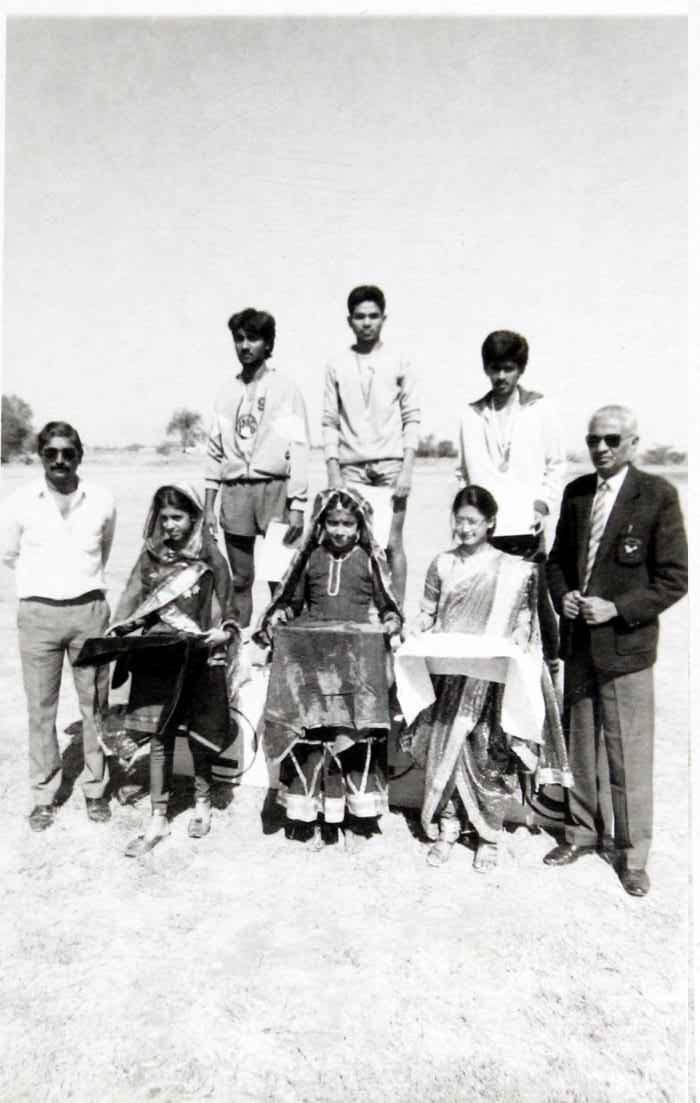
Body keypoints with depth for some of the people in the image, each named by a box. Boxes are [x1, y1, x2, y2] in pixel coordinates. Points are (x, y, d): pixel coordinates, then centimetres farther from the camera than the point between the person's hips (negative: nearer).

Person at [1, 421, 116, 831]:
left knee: (95, 704, 7)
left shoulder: (102, 501, -2)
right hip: (38, 613, 0)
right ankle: (45, 795, 20)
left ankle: (96, 789, 22)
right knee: (41, 709, 6)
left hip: (89, 611, 0)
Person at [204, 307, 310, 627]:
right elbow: (215, 452, 15)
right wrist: (208, 506, 9)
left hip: (274, 487, -4)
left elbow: (298, 449, -4)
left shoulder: (285, 389, 2)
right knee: (240, 580, 8)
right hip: (234, 492, 4)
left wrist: (297, 507, -11)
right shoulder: (227, 393, 15)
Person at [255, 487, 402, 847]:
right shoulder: (311, 557, 13)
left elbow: (386, 603, 10)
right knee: (309, 726, -4)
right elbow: (292, 599, 20)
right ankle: (308, 806, 6)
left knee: (357, 727, -5)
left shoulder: (370, 559, 8)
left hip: (357, 649, -1)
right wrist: (278, 615, 2)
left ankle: (360, 806, 8)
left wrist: (391, 621, -9)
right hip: (312, 649, 1)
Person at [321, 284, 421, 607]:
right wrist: (333, 471, -1)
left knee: (392, 543, -2)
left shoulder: (399, 363, 7)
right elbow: (329, 422, 8)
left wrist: (407, 468, -5)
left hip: (390, 465, -1)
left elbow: (412, 418, 4)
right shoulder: (337, 366, 10)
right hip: (351, 468, 1)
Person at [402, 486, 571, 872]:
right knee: (442, 745, 3)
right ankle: (447, 826, 20)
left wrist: (519, 637, -18)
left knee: (486, 751, 0)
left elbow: (523, 619, 2)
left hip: (490, 676, -2)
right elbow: (428, 613, 12)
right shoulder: (442, 564, 7)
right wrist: (417, 628, -8)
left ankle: (489, 835, 18)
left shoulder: (511, 569, 0)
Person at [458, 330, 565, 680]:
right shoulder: (473, 415, 10)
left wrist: (543, 505, -2)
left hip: (527, 524, -1)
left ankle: (550, 661, 20)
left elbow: (556, 465, 8)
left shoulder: (539, 409, 6)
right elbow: (470, 469, 8)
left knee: (536, 596, 2)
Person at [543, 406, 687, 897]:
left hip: (625, 644, -5)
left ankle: (632, 853, 22)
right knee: (580, 743, 16)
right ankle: (583, 831, 35)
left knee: (628, 753, 3)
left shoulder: (657, 495, -7)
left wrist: (618, 610, -17)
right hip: (578, 641, 5)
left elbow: (675, 577, -8)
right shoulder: (576, 492, 7)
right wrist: (562, 595, -4)